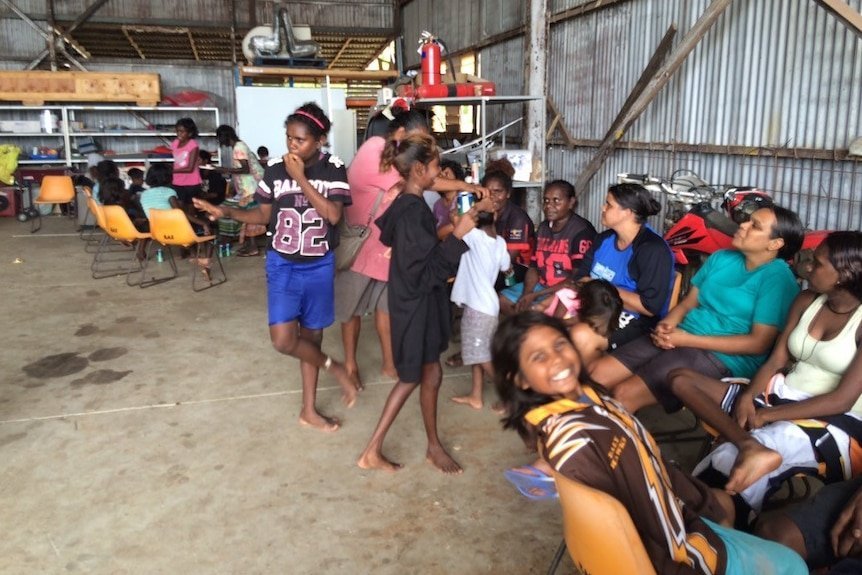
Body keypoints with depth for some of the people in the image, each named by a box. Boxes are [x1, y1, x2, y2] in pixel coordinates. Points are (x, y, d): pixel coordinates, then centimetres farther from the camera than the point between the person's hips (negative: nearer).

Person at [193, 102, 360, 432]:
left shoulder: (334, 171, -9)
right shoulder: (275, 172, -3)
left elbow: (333, 215, -21)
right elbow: (263, 215, 5)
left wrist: (301, 178, -22)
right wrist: (227, 212, -10)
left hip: (319, 267, -1)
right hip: (282, 265, 1)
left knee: (311, 337, 11)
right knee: (283, 339, -15)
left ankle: (309, 410, 27)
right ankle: (334, 367, 13)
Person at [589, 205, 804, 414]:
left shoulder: (777, 278, -7)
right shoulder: (722, 258, 13)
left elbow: (760, 343, -14)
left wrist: (688, 339, -17)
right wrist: (666, 325, -8)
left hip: (723, 359, -7)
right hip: (681, 338, 7)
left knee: (624, 394, -24)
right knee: (596, 373, -10)